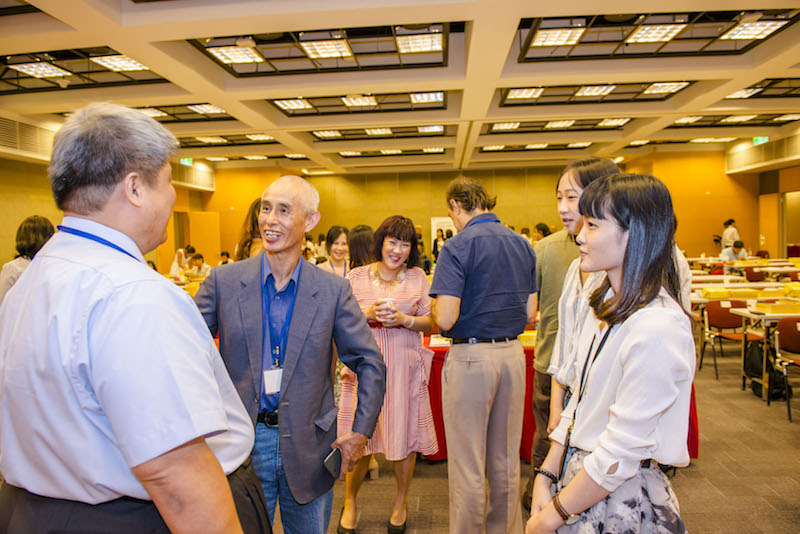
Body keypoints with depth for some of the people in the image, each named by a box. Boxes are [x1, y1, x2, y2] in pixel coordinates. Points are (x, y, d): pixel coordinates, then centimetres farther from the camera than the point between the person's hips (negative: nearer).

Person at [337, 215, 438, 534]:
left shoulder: (417, 277, 4)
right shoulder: (357, 276, 4)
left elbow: (433, 324, 4)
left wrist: (404, 320, -13)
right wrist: (367, 314, -13)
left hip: (404, 367, 0)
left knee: (404, 437, 8)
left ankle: (401, 502, 34)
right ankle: (350, 502, 32)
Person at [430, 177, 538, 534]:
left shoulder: (458, 247, -13)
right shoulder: (522, 244, 7)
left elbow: (445, 319, -19)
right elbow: (530, 314, 8)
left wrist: (435, 304, 2)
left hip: (471, 357, -6)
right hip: (513, 354, 7)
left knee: (468, 467, 8)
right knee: (506, 462, 19)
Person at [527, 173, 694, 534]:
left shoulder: (658, 328, -26)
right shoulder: (608, 304, 2)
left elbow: (621, 453, -23)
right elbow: (579, 400, 3)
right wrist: (545, 477, -2)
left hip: (621, 502, -7)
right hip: (580, 478, 7)